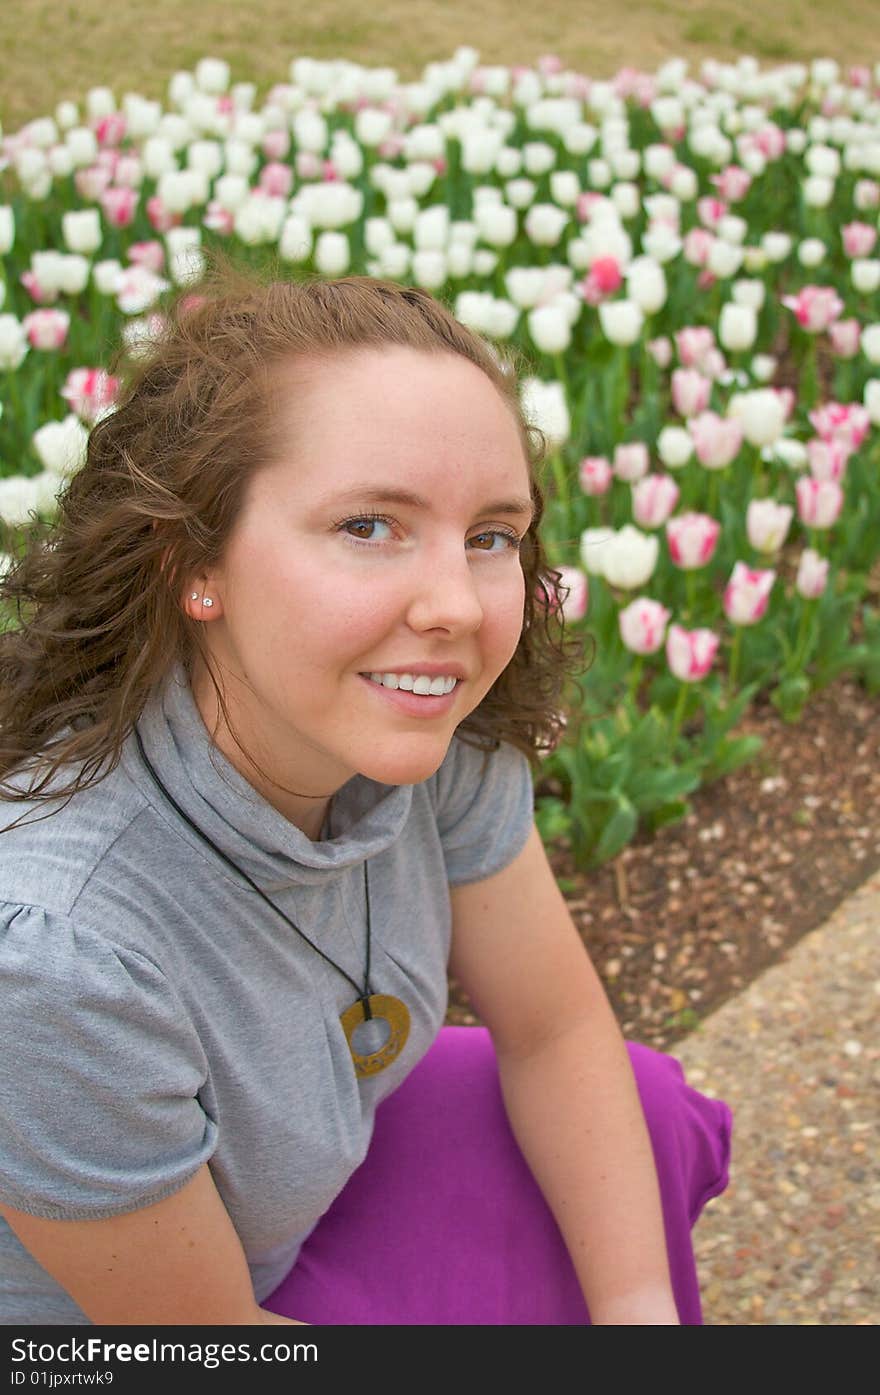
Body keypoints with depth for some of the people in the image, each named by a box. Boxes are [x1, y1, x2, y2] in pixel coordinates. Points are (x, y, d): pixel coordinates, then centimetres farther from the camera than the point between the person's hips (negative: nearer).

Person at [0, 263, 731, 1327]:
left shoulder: (437, 727, -21)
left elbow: (554, 1029, -5)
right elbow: (193, 1328, -23)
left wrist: (640, 1312, -10)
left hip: (293, 1188, 6)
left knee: (651, 1113, 0)